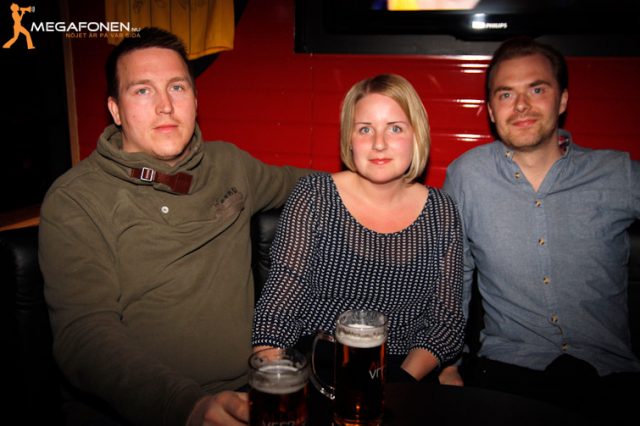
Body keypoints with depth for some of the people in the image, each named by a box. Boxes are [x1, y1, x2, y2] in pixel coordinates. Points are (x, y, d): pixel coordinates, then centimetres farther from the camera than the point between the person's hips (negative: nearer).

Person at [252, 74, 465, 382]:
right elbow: (279, 302, -6)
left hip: (404, 372, 1)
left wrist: (404, 379, -10)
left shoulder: (441, 214, 2)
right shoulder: (313, 197, -3)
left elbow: (448, 320, 5)